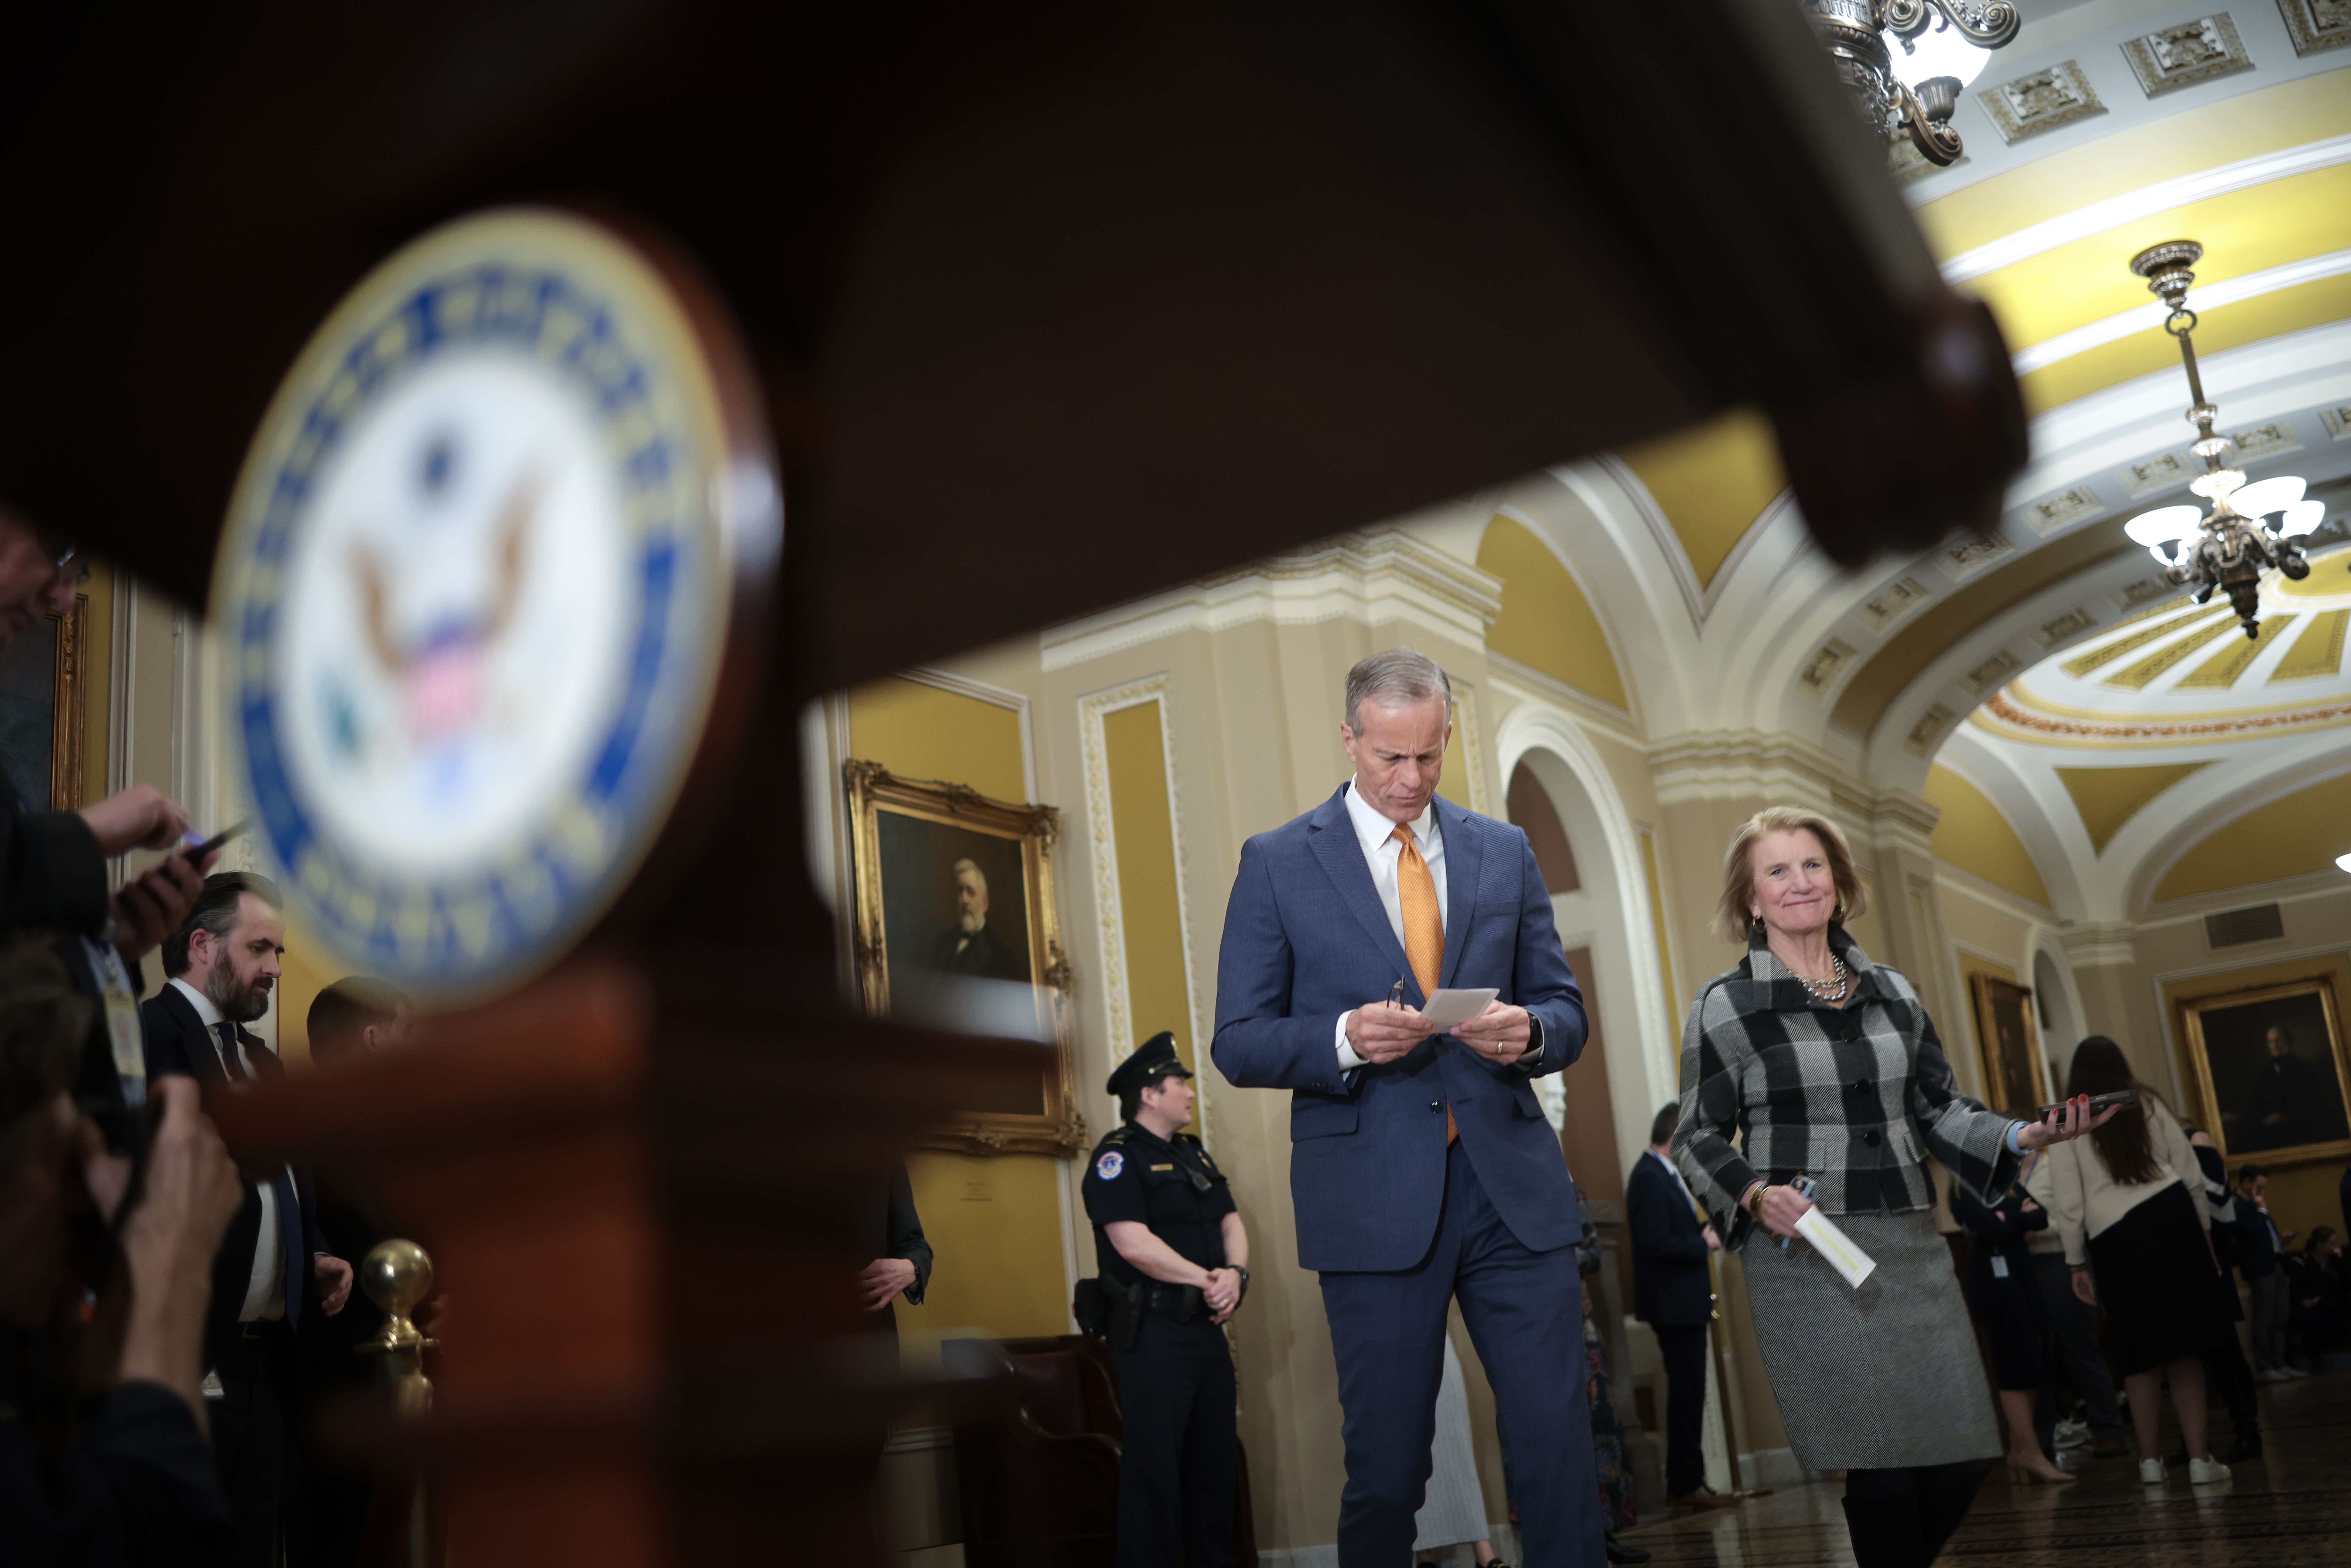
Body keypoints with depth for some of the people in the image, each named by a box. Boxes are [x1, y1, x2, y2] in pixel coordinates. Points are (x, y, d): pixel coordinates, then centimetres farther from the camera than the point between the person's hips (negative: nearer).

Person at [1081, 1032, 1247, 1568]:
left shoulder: (1193, 1154, 18)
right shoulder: (1117, 1156, -8)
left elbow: (1231, 1222, 13)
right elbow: (1135, 1244, -18)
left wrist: (1235, 1274, -7)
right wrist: (1206, 1280, -13)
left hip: (1207, 1325, 8)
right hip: (1154, 1333, -8)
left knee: (1217, 1459, 12)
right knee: (1155, 1467, -4)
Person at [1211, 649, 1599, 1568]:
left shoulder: (1505, 852, 11)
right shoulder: (1277, 863, 3)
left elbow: (1564, 1011, 13)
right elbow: (1238, 1045, 0)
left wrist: (1530, 1033, -11)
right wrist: (1345, 1039, -18)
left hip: (1511, 1185, 2)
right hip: (1374, 1201, -2)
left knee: (1557, 1446, 2)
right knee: (1386, 1463, 6)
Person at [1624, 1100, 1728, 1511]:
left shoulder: (1661, 1175, 14)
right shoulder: (1651, 1178, -19)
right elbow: (1657, 1242, -26)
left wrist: (1705, 1231, 4)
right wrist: (1704, 1245, -14)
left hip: (1683, 1303, 11)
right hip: (1674, 1304, -11)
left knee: (1689, 1393, 15)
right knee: (1687, 1393, -5)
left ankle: (1686, 1480, 23)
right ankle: (1687, 1484, 1)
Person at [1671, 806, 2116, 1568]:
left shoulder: (1892, 992, 12)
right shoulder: (1724, 1006, -1)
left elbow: (1939, 1109, 16)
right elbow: (1698, 1137, 0)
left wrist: (2019, 1138, 0)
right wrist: (1755, 1195, -17)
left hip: (1913, 1246, 5)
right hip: (1807, 1255, -5)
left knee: (1964, 1455, 5)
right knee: (1884, 1473, -6)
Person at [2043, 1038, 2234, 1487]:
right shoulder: (2147, 1104, 9)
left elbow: (2068, 1203, 1)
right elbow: (2192, 1174, 8)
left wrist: (2077, 1264, 8)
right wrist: (2203, 1233, 16)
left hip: (2115, 1239, -1)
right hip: (2173, 1219, 1)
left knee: (2142, 1356, 9)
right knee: (2185, 1348, 4)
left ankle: (2150, 1459, 14)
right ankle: (2199, 1457, 0)